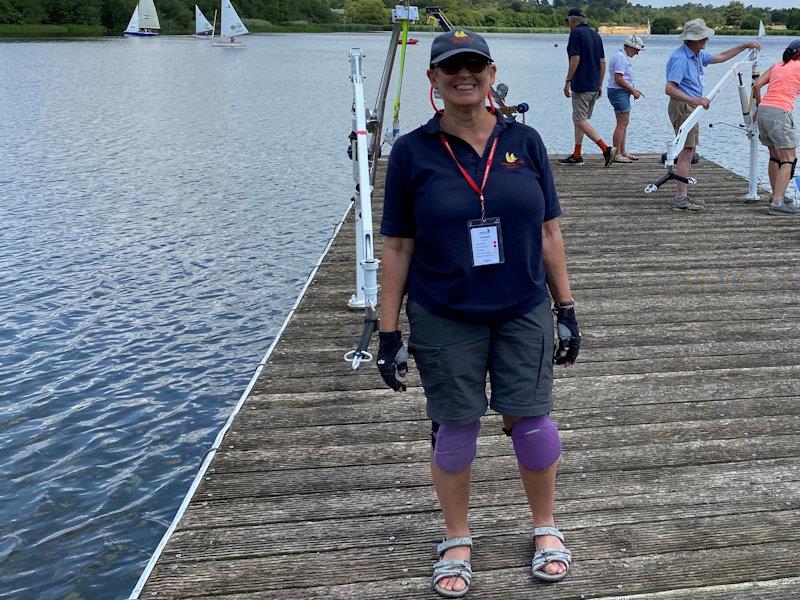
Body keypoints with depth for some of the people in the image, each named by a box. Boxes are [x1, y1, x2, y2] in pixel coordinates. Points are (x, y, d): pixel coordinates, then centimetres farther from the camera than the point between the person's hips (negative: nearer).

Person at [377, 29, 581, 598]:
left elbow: (549, 232, 6)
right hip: (444, 321, -1)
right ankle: (457, 541, 30)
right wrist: (389, 333, -3)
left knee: (530, 419, 6)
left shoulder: (524, 142, 0)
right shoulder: (412, 152, -5)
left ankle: (546, 527, 32)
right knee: (455, 428, 8)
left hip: (524, 312, 1)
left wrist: (567, 309, 5)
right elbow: (397, 247, -2)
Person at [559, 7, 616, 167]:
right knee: (579, 119, 16)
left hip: (581, 85, -9)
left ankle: (606, 149, -19)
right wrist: (600, 85, 19)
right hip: (594, 86, 9)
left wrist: (568, 82, -13)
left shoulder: (576, 33, -9)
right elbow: (602, 62, 15)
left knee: (580, 121, -8)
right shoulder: (595, 34, 16)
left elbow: (575, 59, -18)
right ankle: (576, 155, 16)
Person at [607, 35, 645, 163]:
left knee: (624, 123, 14)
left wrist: (633, 90, 16)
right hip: (619, 92, -11)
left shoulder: (623, 57, 19)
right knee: (622, 124, -10)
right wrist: (633, 91, -14)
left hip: (622, 93, 11)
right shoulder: (621, 58, -15)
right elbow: (618, 79, -21)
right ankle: (616, 154, -8)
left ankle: (623, 152, 20)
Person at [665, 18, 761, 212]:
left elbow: (720, 57, 29)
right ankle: (680, 199, -12)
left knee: (688, 151, 12)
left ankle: (683, 194, 18)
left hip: (691, 107, 10)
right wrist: (695, 101, -31)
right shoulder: (680, 58, -20)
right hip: (682, 107, -10)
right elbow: (670, 89, -27)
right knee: (686, 151, -12)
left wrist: (744, 46, 27)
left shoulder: (697, 55, 12)